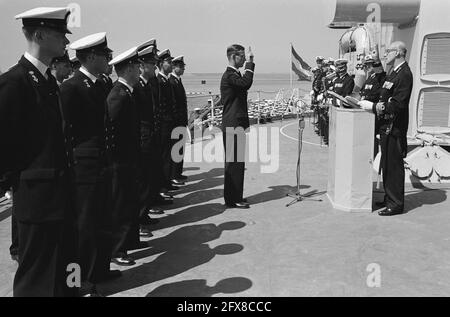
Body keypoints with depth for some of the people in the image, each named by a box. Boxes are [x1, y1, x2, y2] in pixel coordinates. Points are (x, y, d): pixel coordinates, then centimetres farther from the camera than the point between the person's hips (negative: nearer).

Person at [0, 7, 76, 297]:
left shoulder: (49, 80, 11)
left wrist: (66, 170, 12)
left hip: (59, 193, 9)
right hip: (38, 197, -9)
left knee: (63, 273, 21)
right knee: (37, 282, 5)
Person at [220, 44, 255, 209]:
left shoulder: (234, 74, 19)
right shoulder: (229, 75, -15)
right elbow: (246, 83, -30)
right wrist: (250, 63, -23)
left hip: (235, 125, 10)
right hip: (233, 126, -10)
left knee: (235, 162, 15)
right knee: (235, 162, -6)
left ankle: (234, 196, 23)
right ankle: (233, 199, 1)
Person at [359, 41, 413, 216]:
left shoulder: (404, 74, -16)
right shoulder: (394, 73, 15)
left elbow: (397, 105, -23)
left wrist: (373, 107, -19)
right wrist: (369, 103, 1)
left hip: (394, 128, -10)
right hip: (387, 126, 10)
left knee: (393, 165, -3)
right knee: (387, 164, 16)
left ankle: (396, 204, 6)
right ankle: (389, 198, 28)